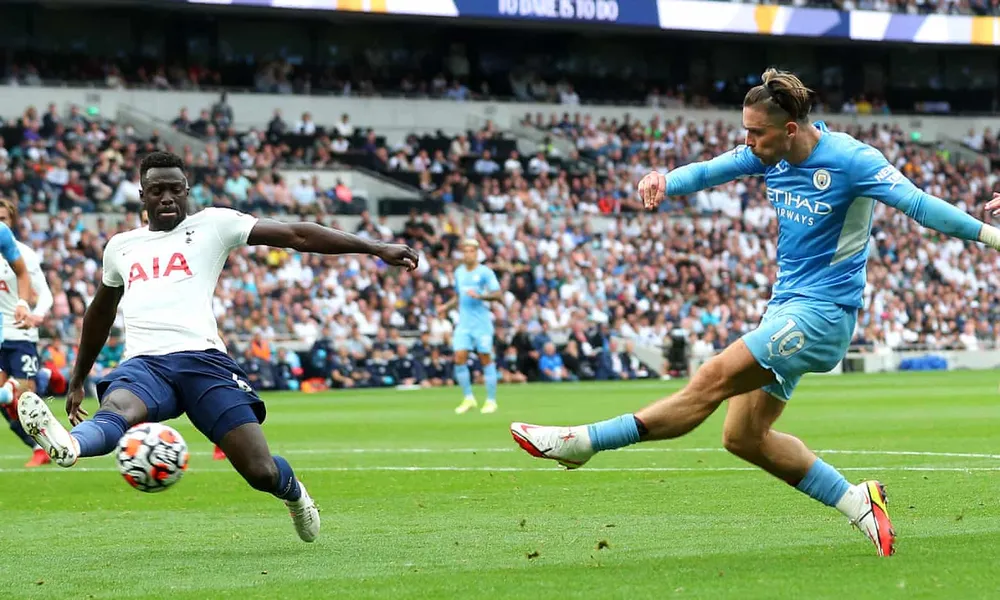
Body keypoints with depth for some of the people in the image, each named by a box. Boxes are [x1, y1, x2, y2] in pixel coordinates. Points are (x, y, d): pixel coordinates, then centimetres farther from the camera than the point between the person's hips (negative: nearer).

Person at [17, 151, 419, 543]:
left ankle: (294, 494, 26)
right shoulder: (121, 247, 24)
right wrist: (77, 379, 46)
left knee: (261, 472, -11)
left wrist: (376, 249, 3)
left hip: (202, 358, -2)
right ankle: (66, 446, -72)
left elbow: (297, 235, 9)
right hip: (144, 364, 2)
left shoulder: (212, 225, 12)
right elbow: (100, 314, 41)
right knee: (116, 410, -36)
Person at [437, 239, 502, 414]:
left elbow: (498, 295, -14)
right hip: (464, 323, 5)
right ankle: (469, 399, 5)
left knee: (486, 359, -2)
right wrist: (446, 307, 9)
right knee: (459, 359, -7)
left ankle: (491, 400, 7)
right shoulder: (459, 272, 13)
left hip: (482, 322, -5)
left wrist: (480, 296, -28)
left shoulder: (485, 272, -5)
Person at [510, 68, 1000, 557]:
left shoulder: (849, 160, -16)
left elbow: (917, 204, -19)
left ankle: (583, 442, -16)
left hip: (822, 311, -9)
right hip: (786, 305, 9)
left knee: (714, 380, -17)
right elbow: (711, 170, -2)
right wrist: (665, 182, -24)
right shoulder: (770, 153, 4)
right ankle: (858, 503, 10)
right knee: (743, 436, 5)